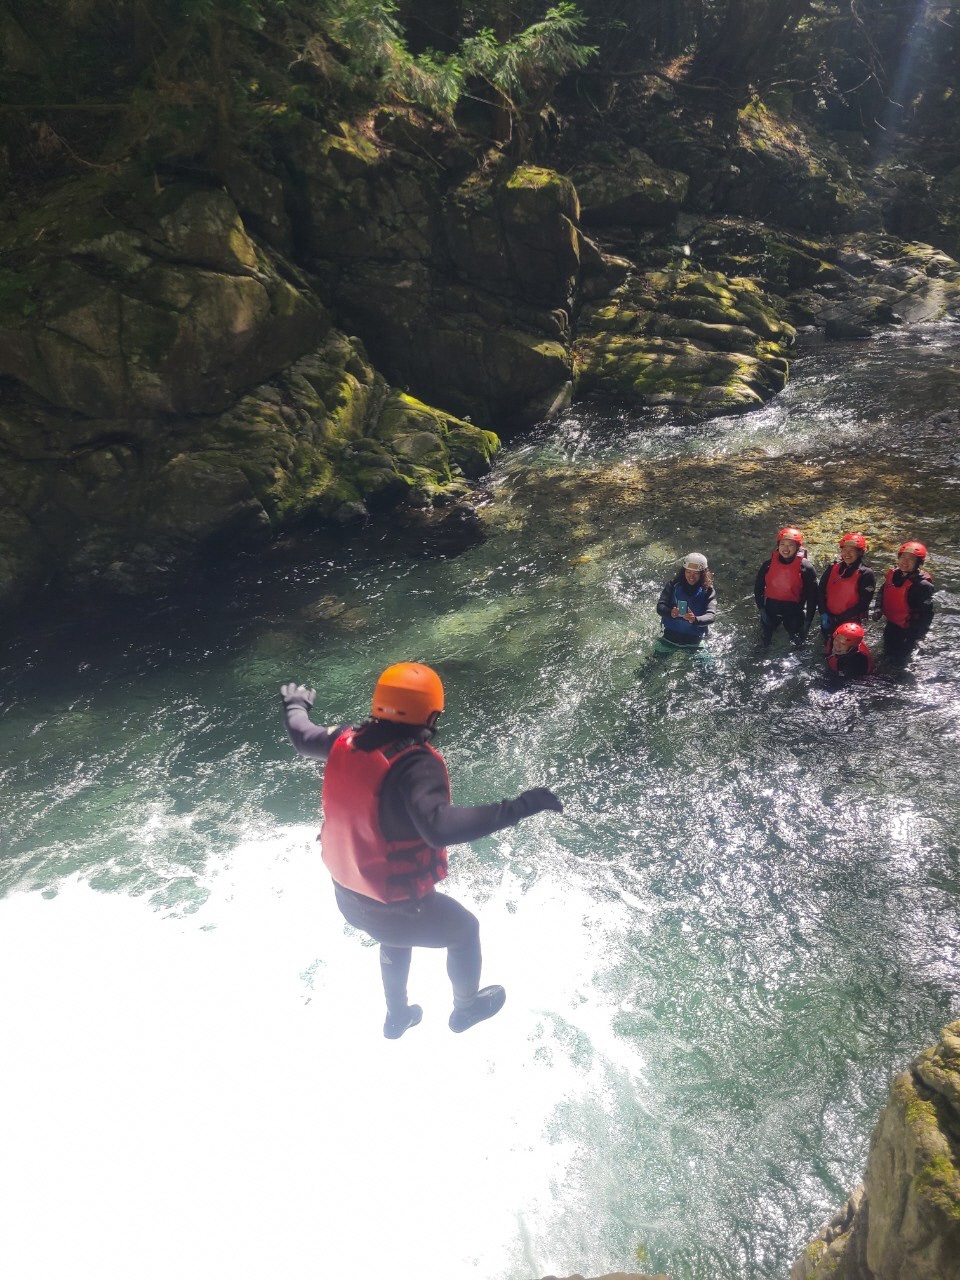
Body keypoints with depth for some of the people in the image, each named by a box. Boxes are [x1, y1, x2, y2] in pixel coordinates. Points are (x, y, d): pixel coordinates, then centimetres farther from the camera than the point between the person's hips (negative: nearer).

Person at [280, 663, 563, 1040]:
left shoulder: (347, 739, -12)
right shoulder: (416, 762, -34)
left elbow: (303, 737, 9)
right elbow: (439, 827, -50)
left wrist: (295, 703, 31)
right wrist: (516, 807, -49)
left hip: (347, 893, 7)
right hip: (398, 905, -6)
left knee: (395, 938, 38)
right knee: (465, 929, 25)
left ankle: (398, 1017, 60)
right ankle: (466, 1006, 51)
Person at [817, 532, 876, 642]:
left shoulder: (866, 574, -12)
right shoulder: (833, 568, 0)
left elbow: (863, 604, -14)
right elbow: (821, 592, 4)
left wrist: (838, 619, -15)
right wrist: (823, 614, -8)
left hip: (850, 623, -5)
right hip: (828, 622, 5)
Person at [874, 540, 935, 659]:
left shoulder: (923, 585, -26)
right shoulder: (893, 574, -6)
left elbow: (926, 613, -23)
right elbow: (882, 592, 12)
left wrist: (915, 635, -23)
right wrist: (878, 608, -4)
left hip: (906, 629, -7)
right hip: (891, 624, 7)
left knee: (897, 656, 6)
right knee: (887, 650, 26)